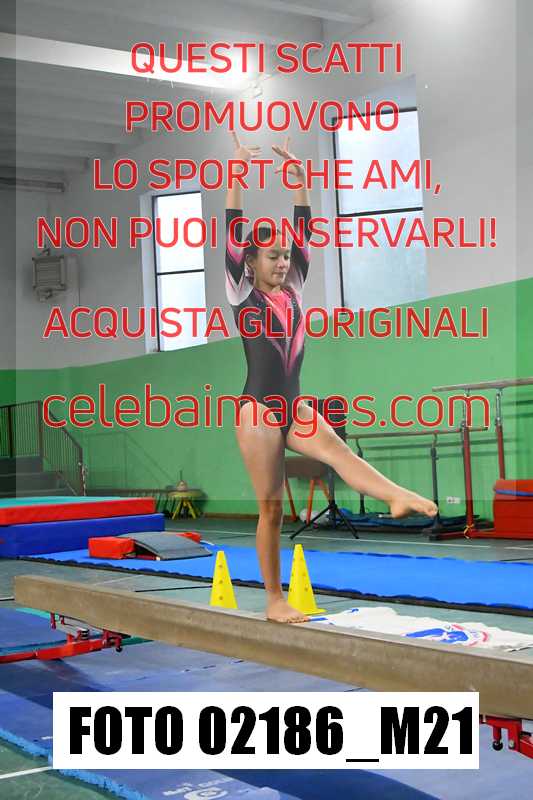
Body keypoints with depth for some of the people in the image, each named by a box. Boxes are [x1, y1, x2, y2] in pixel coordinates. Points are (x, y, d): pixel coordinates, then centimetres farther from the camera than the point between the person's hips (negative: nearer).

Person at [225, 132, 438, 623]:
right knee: (271, 508, -2)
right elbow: (233, 232, -6)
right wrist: (237, 175, -7)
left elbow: (304, 230, 11)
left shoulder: (293, 289, 13)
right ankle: (274, 600, 5)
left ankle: (397, 496, -52)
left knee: (339, 452, -25)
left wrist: (298, 178, 8)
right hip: (259, 410, -4)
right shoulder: (243, 294, 1)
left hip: (294, 408, 4)